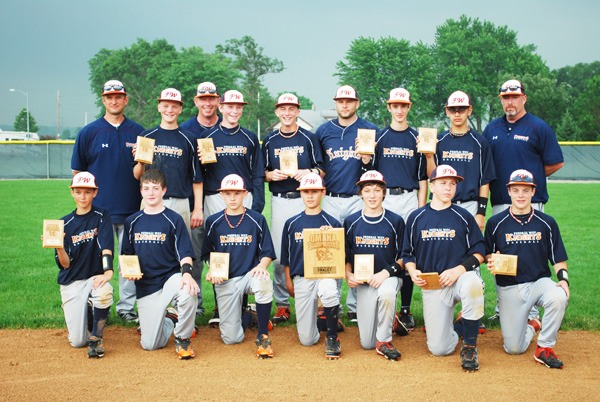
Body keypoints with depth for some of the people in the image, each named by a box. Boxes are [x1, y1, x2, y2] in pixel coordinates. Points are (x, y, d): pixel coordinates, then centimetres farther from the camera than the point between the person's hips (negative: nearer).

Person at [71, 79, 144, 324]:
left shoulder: (138, 132, 8)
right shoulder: (89, 132, 4)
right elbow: (77, 171, 7)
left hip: (131, 209, 2)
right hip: (98, 209, -1)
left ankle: (127, 307, 18)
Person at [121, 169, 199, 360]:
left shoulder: (173, 219, -2)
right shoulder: (132, 222, 9)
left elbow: (184, 253, -8)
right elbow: (126, 255, 17)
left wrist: (186, 273, -27)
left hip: (171, 277, -3)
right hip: (145, 285, 3)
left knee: (188, 293, -39)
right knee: (149, 344, -4)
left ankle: (182, 339, -11)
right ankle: (169, 317, 31)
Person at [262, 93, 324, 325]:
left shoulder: (309, 138, 6)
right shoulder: (270, 140, 12)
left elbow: (321, 169, 5)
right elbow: (263, 172, 14)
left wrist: (309, 173, -15)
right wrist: (271, 175, -8)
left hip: (304, 200, -2)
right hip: (279, 201, 2)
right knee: (279, 254, 1)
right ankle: (281, 303, 9)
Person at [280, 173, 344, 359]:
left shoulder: (332, 223, 2)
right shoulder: (292, 223, 8)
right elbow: (286, 256, 14)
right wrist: (288, 281, 9)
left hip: (325, 274, -2)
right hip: (301, 278, 2)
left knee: (328, 289, -42)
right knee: (307, 339, -2)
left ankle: (332, 337, -17)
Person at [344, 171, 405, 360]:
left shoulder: (395, 221, -3)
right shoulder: (351, 222, 3)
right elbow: (346, 256, 11)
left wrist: (386, 273, -16)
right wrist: (348, 275, -8)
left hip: (389, 277, -2)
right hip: (362, 281, 2)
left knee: (386, 293, -41)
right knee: (367, 343, -4)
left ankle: (384, 341, -18)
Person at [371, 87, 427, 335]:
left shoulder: (417, 138, 10)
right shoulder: (379, 137, 10)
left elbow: (423, 176, 8)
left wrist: (421, 207, 2)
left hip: (409, 199, 0)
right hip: (384, 199, 0)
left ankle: (406, 310, 7)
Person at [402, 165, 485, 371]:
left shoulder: (463, 216, 3)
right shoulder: (416, 218, 6)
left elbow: (479, 252, 1)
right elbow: (408, 254, 11)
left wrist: (458, 270, -15)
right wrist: (413, 272, -9)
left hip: (461, 277, -1)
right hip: (431, 285, 1)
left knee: (472, 284, -41)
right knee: (439, 348, -8)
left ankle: (470, 346, -19)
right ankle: (460, 326, 29)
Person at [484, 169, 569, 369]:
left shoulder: (547, 223, 4)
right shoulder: (496, 223, 2)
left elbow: (558, 259, 5)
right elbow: (487, 255, 9)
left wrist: (563, 279, -13)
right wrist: (491, 261, -14)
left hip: (539, 281, 0)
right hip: (509, 288, 0)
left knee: (559, 298, -36)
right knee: (513, 348, -7)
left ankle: (545, 348, -13)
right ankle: (532, 327, 30)